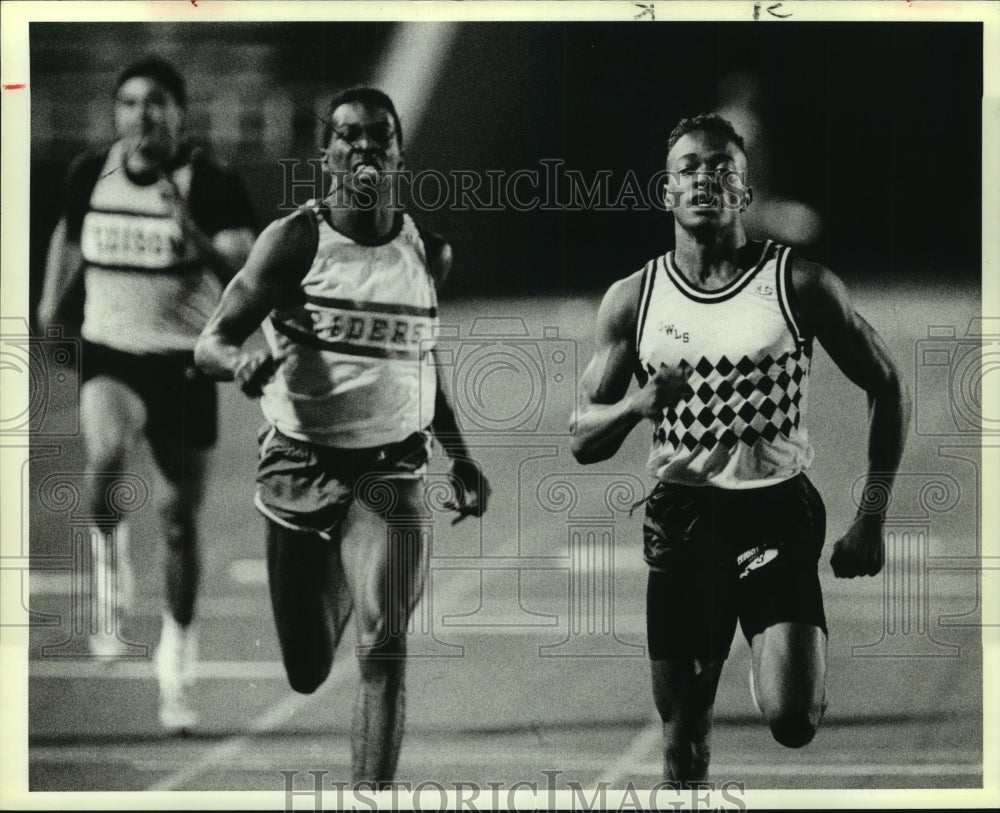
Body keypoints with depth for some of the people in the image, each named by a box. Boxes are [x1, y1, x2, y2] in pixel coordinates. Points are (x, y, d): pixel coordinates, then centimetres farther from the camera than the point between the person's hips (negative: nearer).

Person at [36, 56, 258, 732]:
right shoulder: (90, 176, 0)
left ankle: (177, 665, 25)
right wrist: (53, 303, 27)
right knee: (107, 451, -33)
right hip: (110, 352, 1)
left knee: (180, 520, 7)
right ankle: (112, 573, -6)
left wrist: (201, 243, -35)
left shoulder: (212, 186, -10)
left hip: (185, 363, -1)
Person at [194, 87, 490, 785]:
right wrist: (241, 362, -33)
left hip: (391, 472, 1)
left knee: (384, 652, -14)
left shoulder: (430, 252, 6)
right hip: (300, 465, -1)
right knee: (306, 671, 9)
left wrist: (461, 459, 15)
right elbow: (212, 341, -9)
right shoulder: (295, 240, -6)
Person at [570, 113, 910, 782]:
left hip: (778, 510, -2)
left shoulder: (799, 285, -3)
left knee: (793, 721, -16)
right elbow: (584, 441, 5)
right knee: (682, 742, 4)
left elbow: (888, 389, 4)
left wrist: (871, 521, -1)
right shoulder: (632, 299, 2)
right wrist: (637, 404, -17)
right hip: (681, 518, 2)